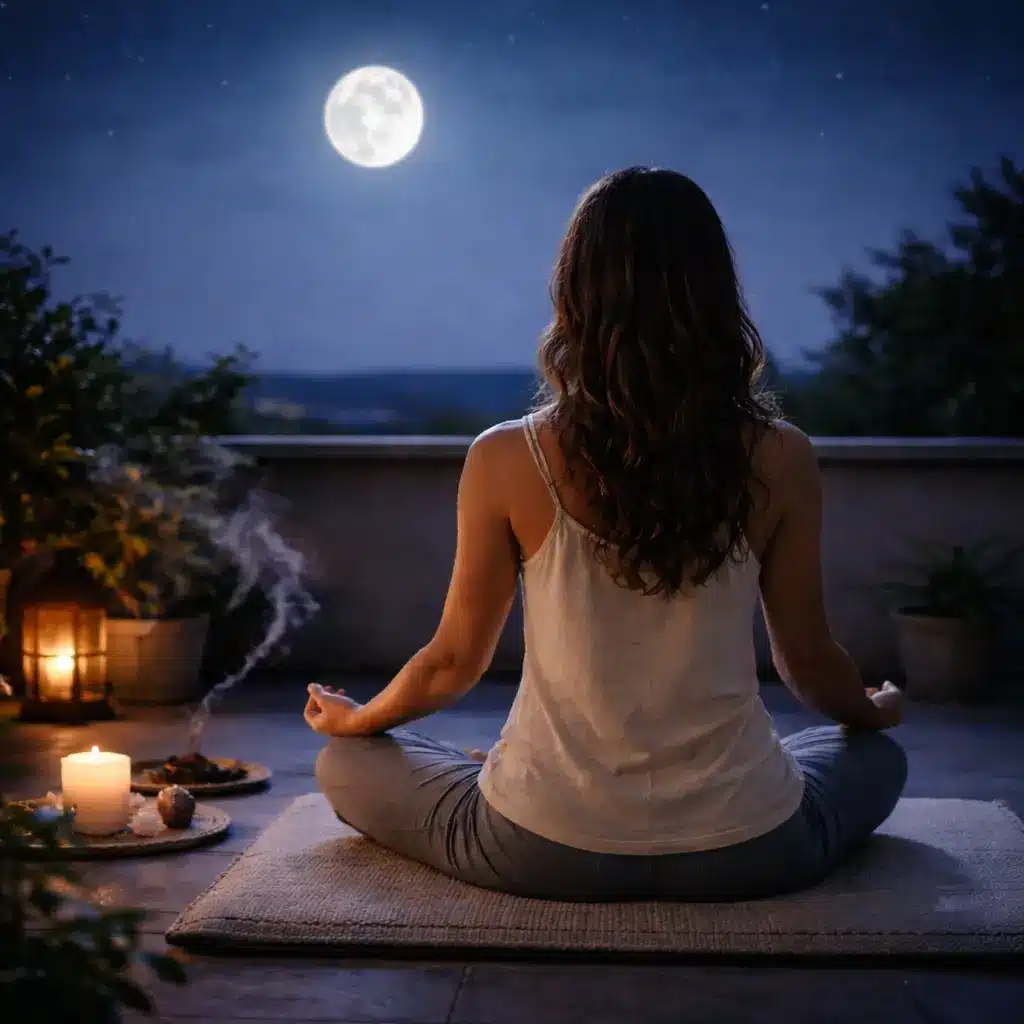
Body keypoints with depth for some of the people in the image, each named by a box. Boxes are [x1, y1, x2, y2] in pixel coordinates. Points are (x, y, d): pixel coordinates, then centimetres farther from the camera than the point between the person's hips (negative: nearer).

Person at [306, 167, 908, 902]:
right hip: (741, 854, 2)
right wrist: (877, 710, 25)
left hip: (546, 854, -1)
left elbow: (456, 661, -2)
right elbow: (811, 664, 1)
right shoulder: (778, 461, -11)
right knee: (877, 757, 31)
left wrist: (354, 720, 20)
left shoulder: (507, 461, -13)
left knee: (346, 766, 23)